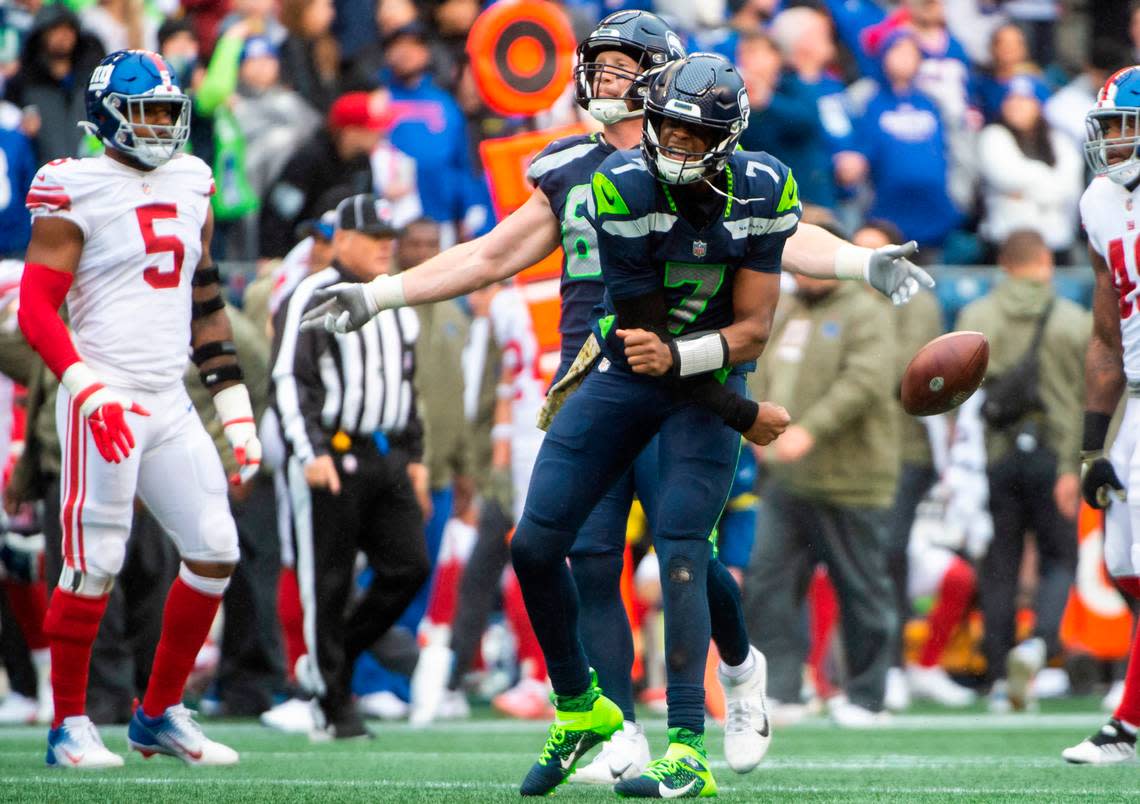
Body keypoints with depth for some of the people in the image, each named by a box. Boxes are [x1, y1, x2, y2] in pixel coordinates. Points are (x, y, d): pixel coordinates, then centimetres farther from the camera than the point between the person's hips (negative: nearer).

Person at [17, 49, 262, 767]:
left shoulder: (190, 188, 13)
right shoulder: (76, 193, -7)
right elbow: (36, 309, -10)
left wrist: (238, 411, 14)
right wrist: (89, 390, -23)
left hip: (170, 405, 7)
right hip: (104, 403, -7)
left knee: (216, 552, 3)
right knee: (95, 564, -8)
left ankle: (160, 715, 13)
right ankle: (69, 726, 3)